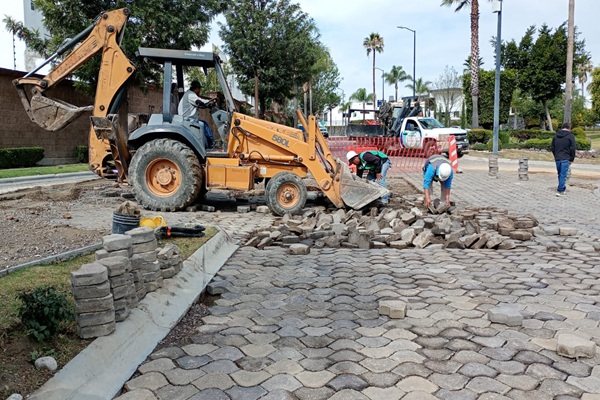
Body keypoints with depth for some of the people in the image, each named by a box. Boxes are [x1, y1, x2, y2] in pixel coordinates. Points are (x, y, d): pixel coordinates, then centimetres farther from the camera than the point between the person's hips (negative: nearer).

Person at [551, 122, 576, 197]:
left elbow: (552, 147, 13)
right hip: (565, 159, -5)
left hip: (557, 159, 5)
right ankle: (560, 191, -6)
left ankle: (562, 188, 23)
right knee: (563, 175, -4)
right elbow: (573, 148, -9)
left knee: (560, 174, 15)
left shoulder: (556, 135, 10)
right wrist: (572, 159, 0)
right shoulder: (570, 136, -6)